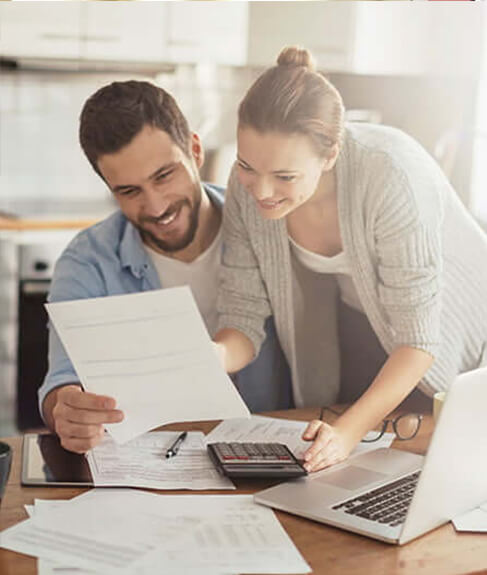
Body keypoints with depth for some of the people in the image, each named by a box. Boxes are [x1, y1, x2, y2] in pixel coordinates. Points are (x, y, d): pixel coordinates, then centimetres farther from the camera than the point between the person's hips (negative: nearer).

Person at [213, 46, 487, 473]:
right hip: (358, 330, 4)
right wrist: (213, 355, -38)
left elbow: (417, 339, -32)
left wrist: (349, 430, -43)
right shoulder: (247, 185, -22)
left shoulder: (390, 177, -37)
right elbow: (244, 315, -16)